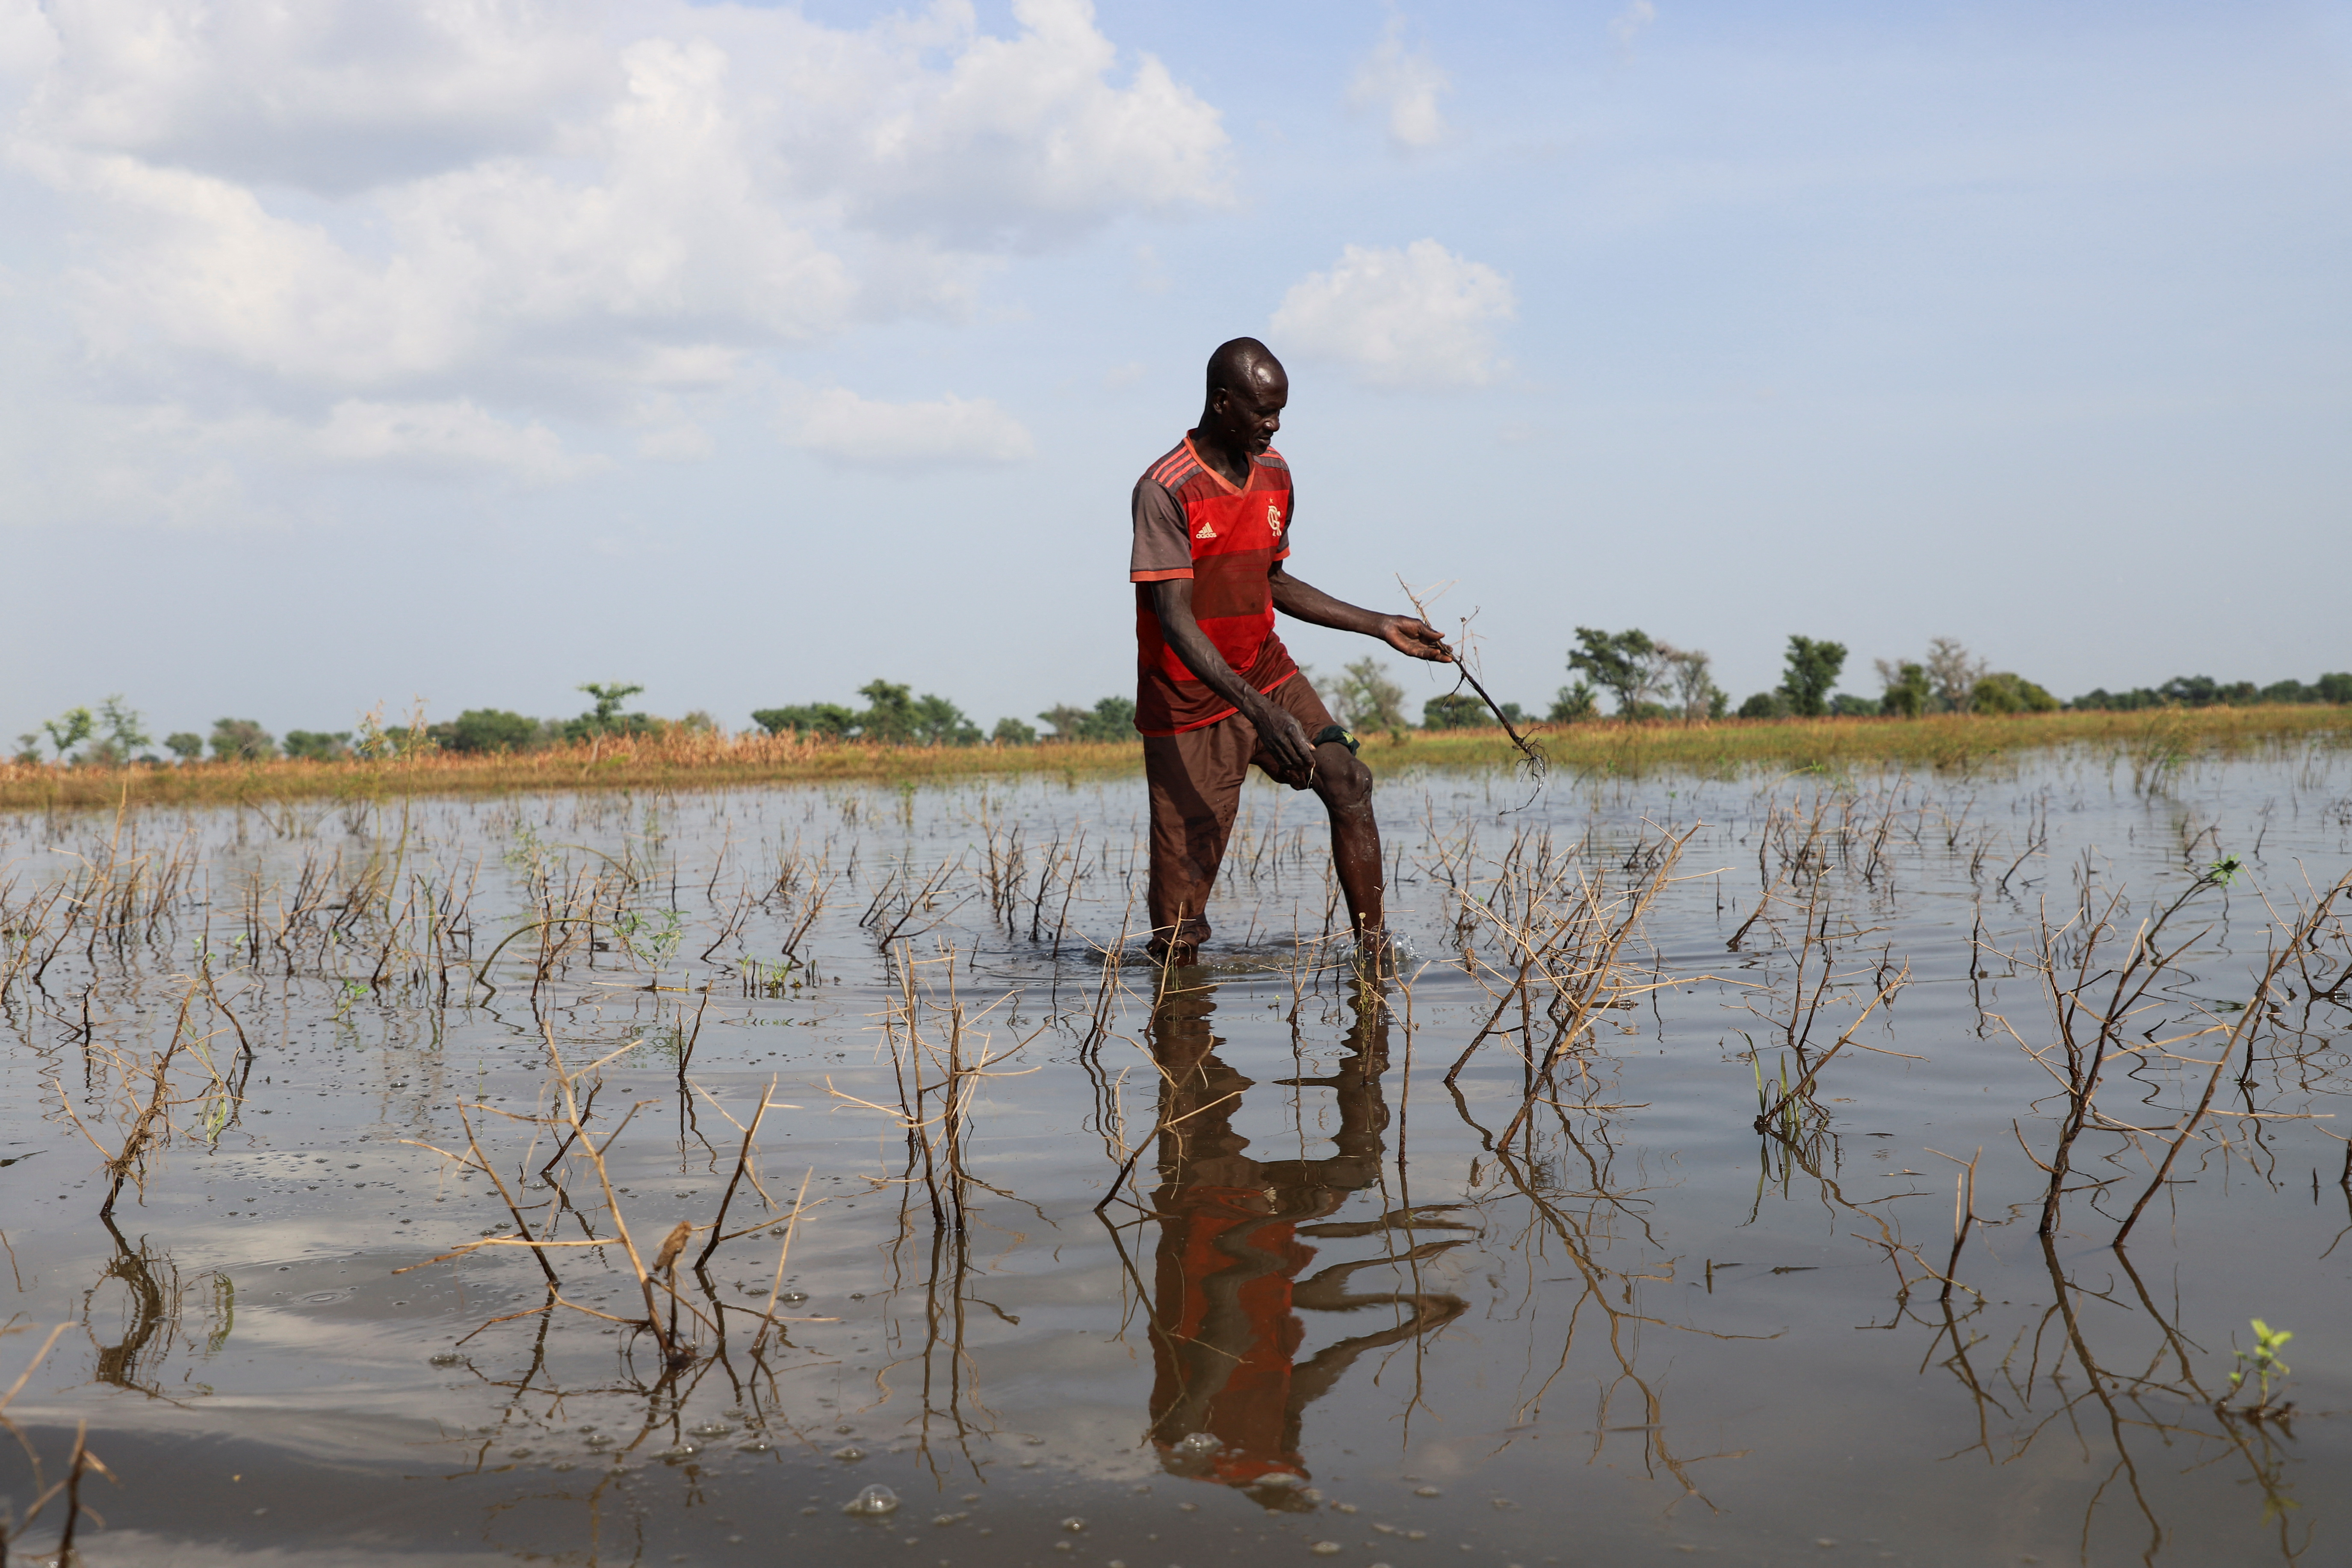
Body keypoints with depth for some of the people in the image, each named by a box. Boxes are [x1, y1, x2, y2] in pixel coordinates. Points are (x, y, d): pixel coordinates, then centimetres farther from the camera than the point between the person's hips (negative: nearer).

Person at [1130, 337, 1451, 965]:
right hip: (1189, 702, -6)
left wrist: (1381, 627, 15)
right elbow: (1175, 620, -24)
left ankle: (1375, 952, -11)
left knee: (1347, 783, -16)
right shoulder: (1164, 490, -18)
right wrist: (1259, 714, -35)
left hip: (1268, 673, 6)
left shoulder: (1274, 474, 6)